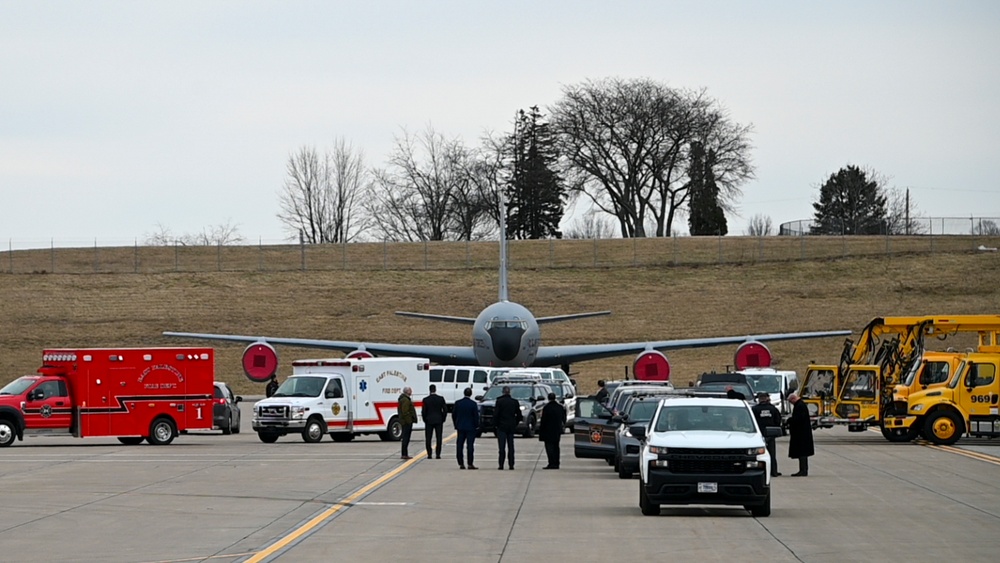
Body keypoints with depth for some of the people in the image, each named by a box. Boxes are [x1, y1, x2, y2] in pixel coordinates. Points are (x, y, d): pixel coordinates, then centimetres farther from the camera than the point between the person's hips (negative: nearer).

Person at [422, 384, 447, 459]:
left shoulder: (426, 399, -6)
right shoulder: (441, 399, -4)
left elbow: (423, 411, -5)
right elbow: (445, 410, -3)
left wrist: (425, 420, 8)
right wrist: (442, 419, 8)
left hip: (429, 421, -1)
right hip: (439, 421, 1)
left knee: (428, 439, 5)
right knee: (439, 438, 4)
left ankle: (429, 454, 2)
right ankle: (438, 454, 0)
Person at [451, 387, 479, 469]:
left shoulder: (457, 403, -1)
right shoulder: (473, 404, -11)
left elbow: (453, 415, 4)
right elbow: (476, 416, -8)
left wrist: (456, 425, 15)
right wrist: (476, 426, 4)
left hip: (460, 427, 3)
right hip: (471, 427, -3)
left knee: (460, 446, 7)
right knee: (470, 446, -2)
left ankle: (461, 464, 6)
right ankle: (470, 464, -5)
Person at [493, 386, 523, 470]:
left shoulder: (499, 401, -8)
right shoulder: (515, 402, 2)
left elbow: (496, 414, -9)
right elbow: (519, 415, 6)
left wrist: (495, 423, 5)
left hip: (501, 426, -3)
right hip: (511, 427, 3)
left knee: (502, 447, -3)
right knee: (511, 447, 8)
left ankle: (501, 465, -8)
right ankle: (511, 465, 6)